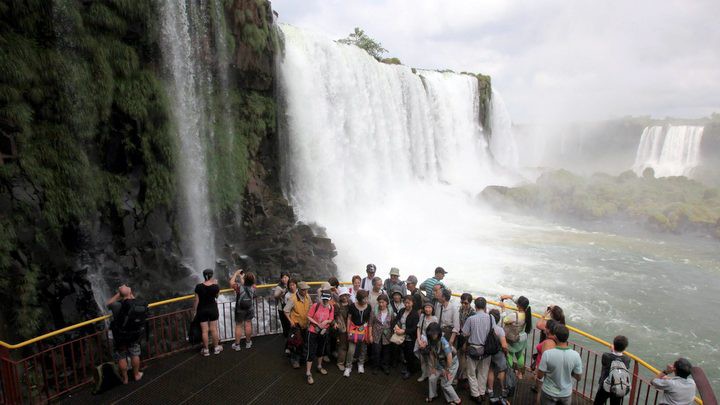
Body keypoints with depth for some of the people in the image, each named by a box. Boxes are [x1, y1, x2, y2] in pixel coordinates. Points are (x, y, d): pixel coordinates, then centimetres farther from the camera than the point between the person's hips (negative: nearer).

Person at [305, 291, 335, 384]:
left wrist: (326, 321, -21)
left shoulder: (331, 307, -9)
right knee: (311, 352, -2)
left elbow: (331, 320, 0)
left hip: (324, 332, 4)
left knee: (321, 350, 23)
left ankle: (319, 367, 44)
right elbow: (309, 317, -13)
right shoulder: (315, 305, -19)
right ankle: (308, 373, 8)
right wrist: (317, 324, -21)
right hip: (313, 332, -4)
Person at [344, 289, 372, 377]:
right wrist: (348, 331, -4)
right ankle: (348, 367, 14)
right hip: (354, 329, -2)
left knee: (363, 349, 15)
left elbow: (370, 320, -3)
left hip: (364, 329, 2)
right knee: (351, 350, -6)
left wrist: (370, 333, -2)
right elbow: (349, 319, -5)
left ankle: (361, 364, 39)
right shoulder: (352, 306, -15)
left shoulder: (368, 307, -10)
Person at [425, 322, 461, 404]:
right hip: (441, 363, 6)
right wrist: (433, 367, 2)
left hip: (452, 364, -6)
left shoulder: (443, 342, -34)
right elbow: (432, 354, -2)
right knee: (431, 378, 4)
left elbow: (449, 358, -32)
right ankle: (432, 395, 29)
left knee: (445, 384, -2)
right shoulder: (431, 341, -14)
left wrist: (447, 370, -20)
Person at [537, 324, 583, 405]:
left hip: (549, 393, -2)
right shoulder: (575, 355, -19)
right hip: (566, 393, 2)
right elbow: (578, 378, -6)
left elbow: (539, 376, -16)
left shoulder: (547, 354, -26)